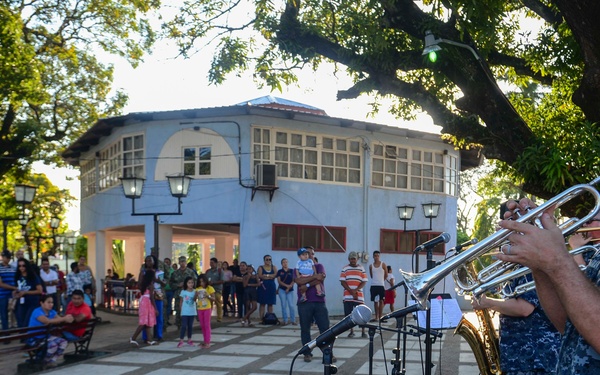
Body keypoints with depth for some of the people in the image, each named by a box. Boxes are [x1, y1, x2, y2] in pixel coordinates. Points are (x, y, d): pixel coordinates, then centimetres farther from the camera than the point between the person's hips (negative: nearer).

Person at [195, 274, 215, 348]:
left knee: (207, 325, -4)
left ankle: (208, 342, -3)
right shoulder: (198, 289, 6)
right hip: (200, 309, 5)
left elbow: (213, 299, -6)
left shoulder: (210, 288, -6)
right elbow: (194, 299, 5)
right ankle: (205, 341, 22)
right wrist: (196, 295, -15)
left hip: (207, 308, -5)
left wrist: (208, 296, -23)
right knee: (202, 325, 12)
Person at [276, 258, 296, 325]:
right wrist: (286, 285, -14)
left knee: (291, 305, -7)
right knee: (284, 305, 1)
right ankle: (285, 320, 5)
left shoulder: (291, 271, 5)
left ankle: (293, 320, -1)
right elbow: (279, 281, -1)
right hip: (282, 290, 1)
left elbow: (293, 280, 2)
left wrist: (289, 287, -10)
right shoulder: (279, 271, 6)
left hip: (290, 290, -1)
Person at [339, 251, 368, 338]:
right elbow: (342, 282, 0)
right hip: (347, 296, 0)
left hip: (359, 295, 0)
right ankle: (351, 331, 11)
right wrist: (351, 291, -11)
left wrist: (356, 290, -13)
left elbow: (364, 282, 2)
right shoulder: (345, 269, 5)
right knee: (348, 314, 1)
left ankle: (363, 332, 4)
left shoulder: (361, 268, 7)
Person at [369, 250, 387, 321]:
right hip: (373, 285, 2)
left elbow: (386, 275, 7)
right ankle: (376, 317, 10)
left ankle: (380, 316, 1)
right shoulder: (371, 266, 6)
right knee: (375, 301, 6)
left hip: (381, 285, -2)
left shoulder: (383, 265, -1)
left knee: (381, 301, -2)